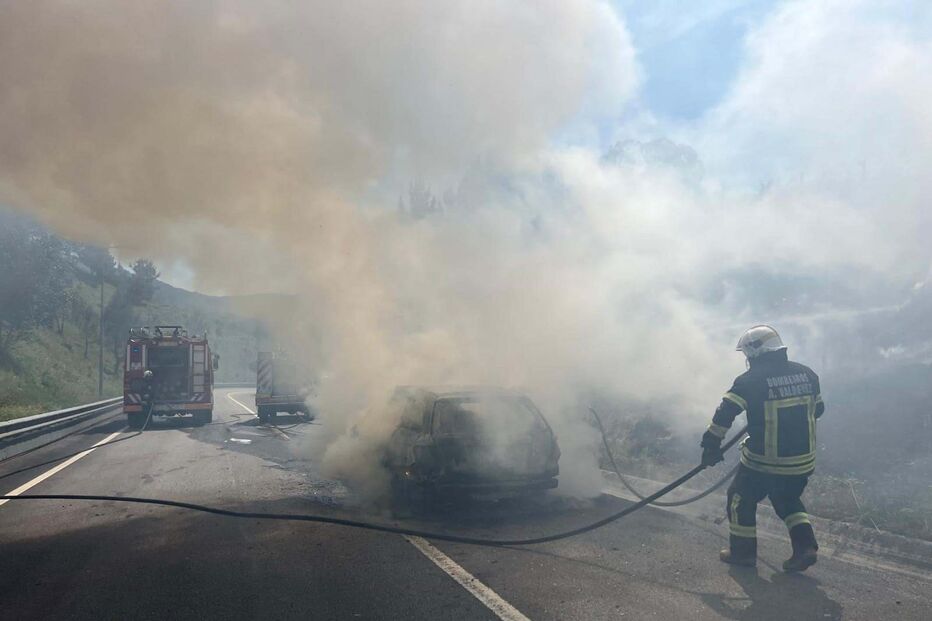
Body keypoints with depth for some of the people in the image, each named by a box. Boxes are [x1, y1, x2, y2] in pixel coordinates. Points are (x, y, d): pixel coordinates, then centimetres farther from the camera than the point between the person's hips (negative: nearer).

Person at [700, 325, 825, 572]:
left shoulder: (751, 380, -15)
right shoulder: (806, 374, 2)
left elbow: (725, 413, -18)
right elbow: (818, 409, 15)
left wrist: (711, 445, -12)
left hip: (763, 462, -5)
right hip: (803, 462, 5)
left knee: (741, 499, 16)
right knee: (787, 499, 29)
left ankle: (742, 551, 22)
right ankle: (805, 546, 16)